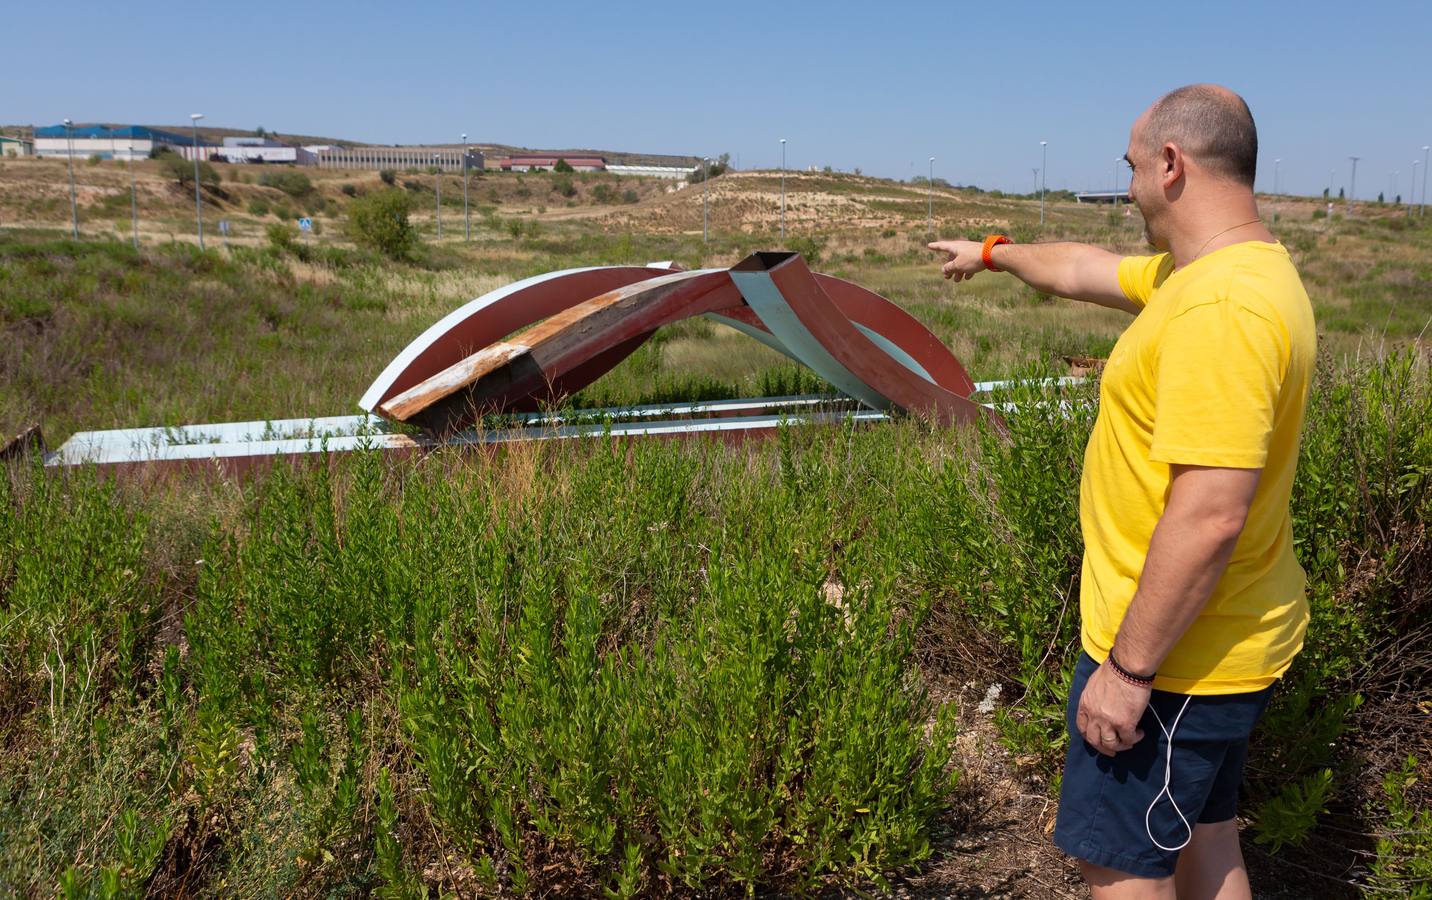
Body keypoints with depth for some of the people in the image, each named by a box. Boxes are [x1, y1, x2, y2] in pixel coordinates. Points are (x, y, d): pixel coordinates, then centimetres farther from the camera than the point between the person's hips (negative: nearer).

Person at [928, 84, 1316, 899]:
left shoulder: (1220, 307, -27)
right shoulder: (1204, 272, 5)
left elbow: (1209, 515, -30)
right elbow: (1086, 269, 24)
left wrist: (1128, 669, -24)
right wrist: (992, 254, 38)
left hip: (1172, 652, -10)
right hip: (1218, 644, 10)